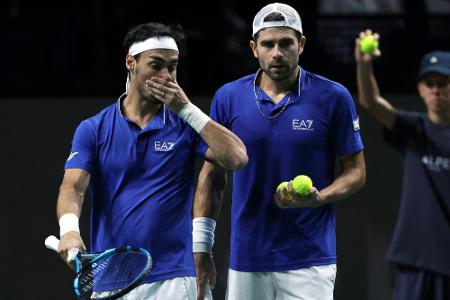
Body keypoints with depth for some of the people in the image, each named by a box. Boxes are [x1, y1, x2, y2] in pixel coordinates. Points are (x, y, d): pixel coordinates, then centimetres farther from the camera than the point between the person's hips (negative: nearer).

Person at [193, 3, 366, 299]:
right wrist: (201, 248, 4)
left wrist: (318, 198, -16)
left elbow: (356, 171, 4)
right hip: (246, 261, 2)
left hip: (309, 262, -2)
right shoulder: (228, 97, 4)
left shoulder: (333, 97, -3)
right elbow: (212, 176, 10)